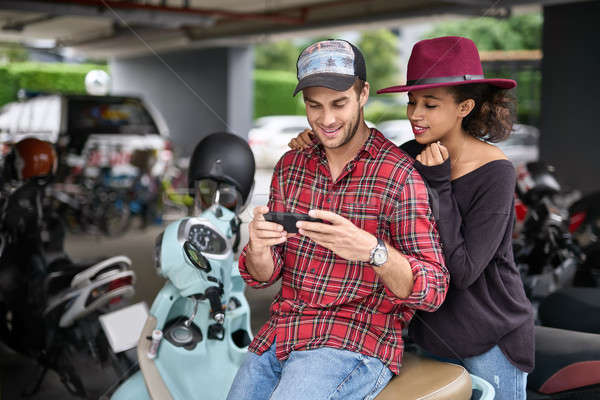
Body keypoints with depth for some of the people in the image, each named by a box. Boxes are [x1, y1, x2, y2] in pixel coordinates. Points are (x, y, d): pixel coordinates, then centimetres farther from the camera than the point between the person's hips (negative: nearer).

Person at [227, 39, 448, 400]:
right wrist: (258, 249, -17)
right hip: (278, 334, 6)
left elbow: (432, 291, -14)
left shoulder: (399, 174, -11)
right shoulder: (290, 167, 8)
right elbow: (264, 276, 7)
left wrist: (371, 250, -32)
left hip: (357, 342, -5)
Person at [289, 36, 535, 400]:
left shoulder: (495, 174, -20)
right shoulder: (414, 156, -5)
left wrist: (437, 184, -24)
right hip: (431, 328, 5)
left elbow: (461, 271, -24)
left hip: (491, 338, -5)